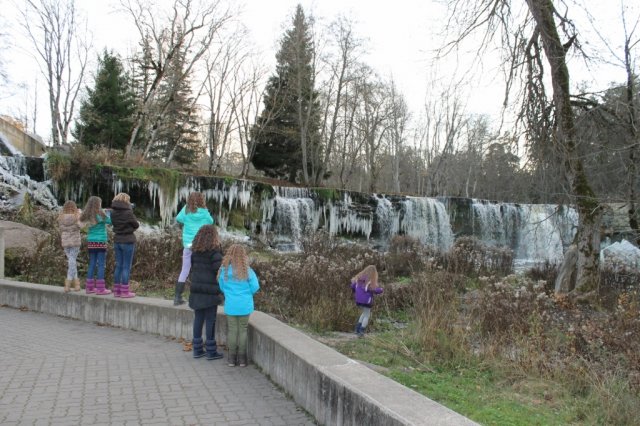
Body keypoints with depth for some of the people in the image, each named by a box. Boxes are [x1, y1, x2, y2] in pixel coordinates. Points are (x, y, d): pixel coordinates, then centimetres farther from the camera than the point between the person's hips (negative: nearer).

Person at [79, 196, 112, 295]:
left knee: (92, 264, 12)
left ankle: (89, 287, 16)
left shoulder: (88, 216, 6)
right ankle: (100, 289, -4)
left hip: (90, 242, 6)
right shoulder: (100, 214, -11)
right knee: (101, 264, -3)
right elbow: (110, 221, -9)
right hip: (100, 242, -6)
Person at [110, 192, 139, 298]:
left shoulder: (113, 213, 2)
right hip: (128, 241, -6)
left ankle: (116, 290, 16)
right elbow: (136, 225, -4)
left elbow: (114, 224, 9)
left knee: (118, 265, 12)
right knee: (126, 267, 0)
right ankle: (125, 291, 2)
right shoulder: (128, 213, -15)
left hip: (117, 241, 6)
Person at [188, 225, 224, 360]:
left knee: (198, 319, 13)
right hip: (210, 292, -6)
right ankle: (211, 351, 10)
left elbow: (193, 269, 12)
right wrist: (221, 290, -6)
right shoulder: (215, 253, -13)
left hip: (197, 291, 6)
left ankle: (197, 349, 20)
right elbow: (219, 271, -16)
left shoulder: (195, 252, 6)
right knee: (210, 320, 3)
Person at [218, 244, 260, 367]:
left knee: (232, 330, 10)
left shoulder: (224, 270, -6)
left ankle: (232, 358, 16)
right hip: (245, 306, -1)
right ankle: (242, 359, 14)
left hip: (230, 305, 1)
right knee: (243, 330, 9)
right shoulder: (247, 270, -9)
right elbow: (255, 288, -7)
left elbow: (222, 287, 5)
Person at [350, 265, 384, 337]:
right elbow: (376, 290, -21)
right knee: (367, 316, 10)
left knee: (364, 313, 25)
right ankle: (361, 332, 5)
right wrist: (381, 289, 1)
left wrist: (355, 293, 24)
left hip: (358, 300, 6)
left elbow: (352, 286, 6)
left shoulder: (359, 278, 2)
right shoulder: (371, 281, -16)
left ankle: (357, 329, 18)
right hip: (367, 300, -6)